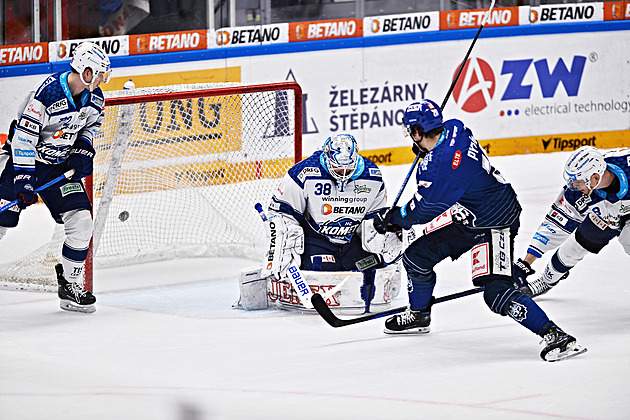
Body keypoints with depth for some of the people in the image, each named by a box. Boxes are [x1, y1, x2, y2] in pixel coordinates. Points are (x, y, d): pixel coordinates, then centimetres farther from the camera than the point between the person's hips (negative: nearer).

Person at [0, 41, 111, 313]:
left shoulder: (94, 98, -4)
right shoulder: (47, 93, -26)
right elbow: (24, 137, -25)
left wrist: (83, 150, 1)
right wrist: (23, 179, -27)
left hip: (60, 165, 6)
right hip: (22, 159, -6)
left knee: (81, 221, -8)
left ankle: (70, 285, 5)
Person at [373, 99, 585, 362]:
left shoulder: (441, 165, -31)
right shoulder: (454, 129, -5)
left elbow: (424, 210, -19)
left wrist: (392, 219, -4)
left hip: (494, 225, -10)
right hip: (466, 218, 10)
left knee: (497, 293, -22)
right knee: (417, 256, 13)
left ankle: (555, 335, -21)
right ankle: (419, 315, 37)